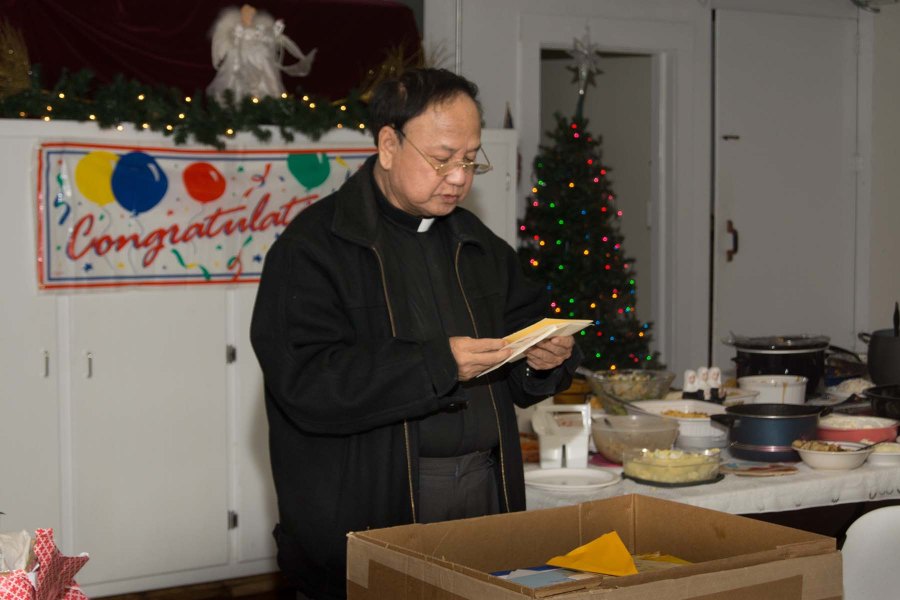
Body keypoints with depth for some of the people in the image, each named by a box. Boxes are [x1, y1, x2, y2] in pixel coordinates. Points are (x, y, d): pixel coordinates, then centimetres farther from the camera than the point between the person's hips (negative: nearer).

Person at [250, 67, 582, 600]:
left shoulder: (480, 245, 15)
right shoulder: (314, 245, -7)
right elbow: (306, 383, -18)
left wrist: (545, 361, -3)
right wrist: (437, 364, -23)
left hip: (487, 497, 6)